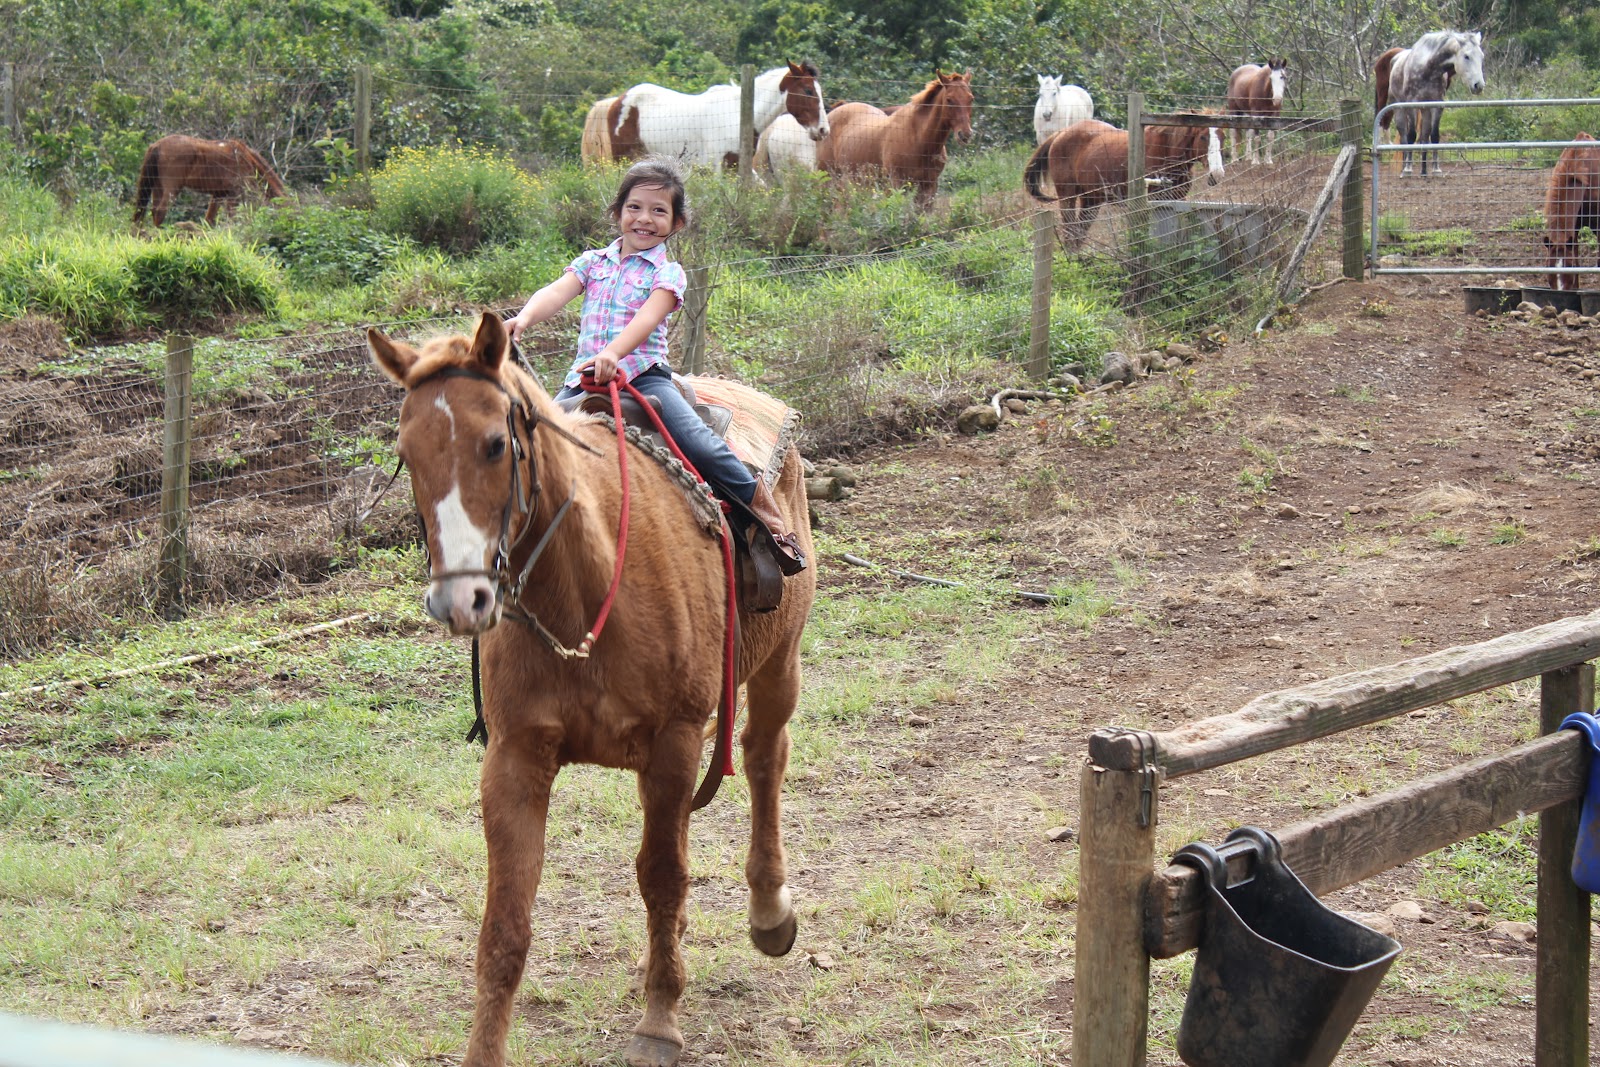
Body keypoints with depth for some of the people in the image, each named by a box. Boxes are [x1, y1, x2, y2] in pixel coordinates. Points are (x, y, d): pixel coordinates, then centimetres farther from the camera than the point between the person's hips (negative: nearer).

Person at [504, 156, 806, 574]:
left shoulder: (667, 273, 3)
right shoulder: (592, 262, 15)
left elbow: (646, 320, -16)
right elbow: (557, 292, -3)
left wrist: (612, 354, -35)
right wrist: (524, 318, -26)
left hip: (644, 375, -4)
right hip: (584, 379, 4)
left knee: (702, 448, -19)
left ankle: (769, 515, -1)